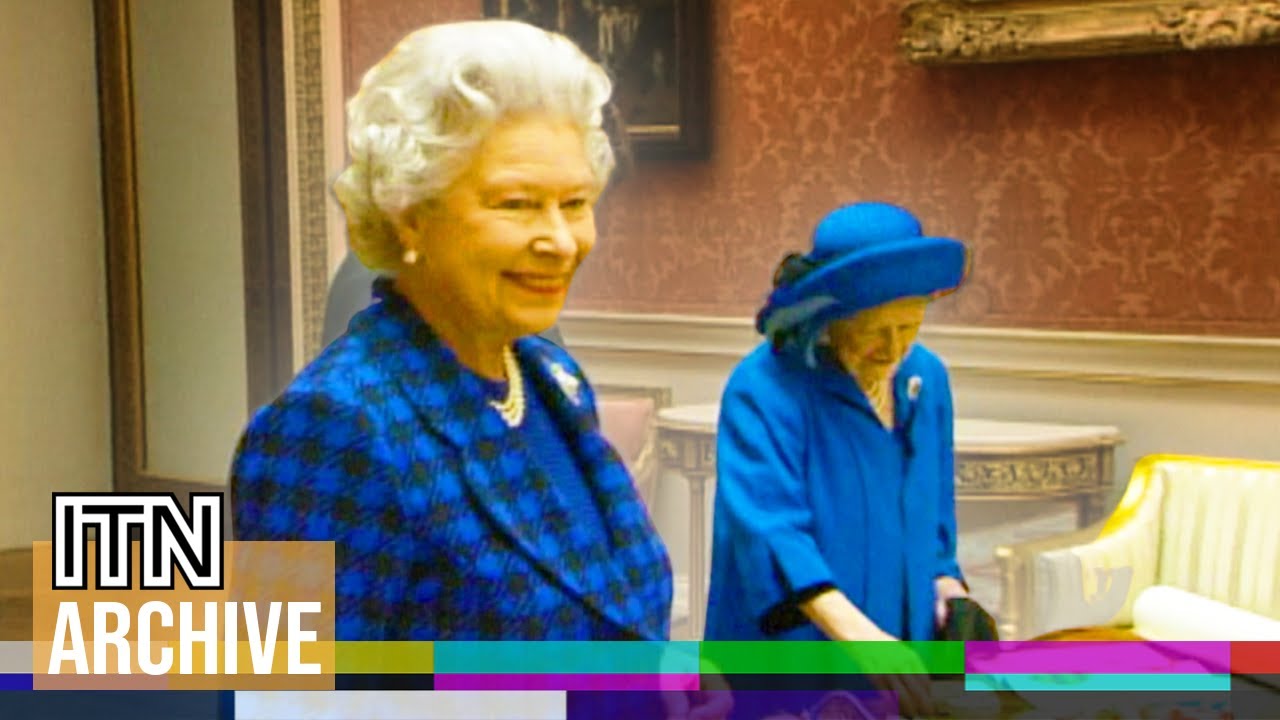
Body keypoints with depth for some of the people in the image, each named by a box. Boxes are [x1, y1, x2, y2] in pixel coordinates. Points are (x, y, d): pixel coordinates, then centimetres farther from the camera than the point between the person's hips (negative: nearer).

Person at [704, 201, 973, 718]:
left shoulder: (926, 378, 7)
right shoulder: (763, 390, -16)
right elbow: (769, 526, -27)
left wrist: (945, 580, 0)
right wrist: (857, 632, -37)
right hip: (788, 669, -6)